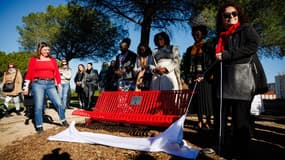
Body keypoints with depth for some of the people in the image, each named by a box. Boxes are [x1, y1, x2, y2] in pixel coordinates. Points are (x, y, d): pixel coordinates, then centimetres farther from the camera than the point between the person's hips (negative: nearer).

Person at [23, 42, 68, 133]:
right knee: (38, 106, 1)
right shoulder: (33, 59, 7)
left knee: (59, 103, -1)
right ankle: (39, 127, 12)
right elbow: (29, 73, 3)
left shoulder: (52, 60, 12)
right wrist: (26, 86, -1)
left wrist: (59, 84, 3)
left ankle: (64, 121, 16)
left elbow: (57, 73, 9)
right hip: (38, 84, -2)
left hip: (51, 84, 2)